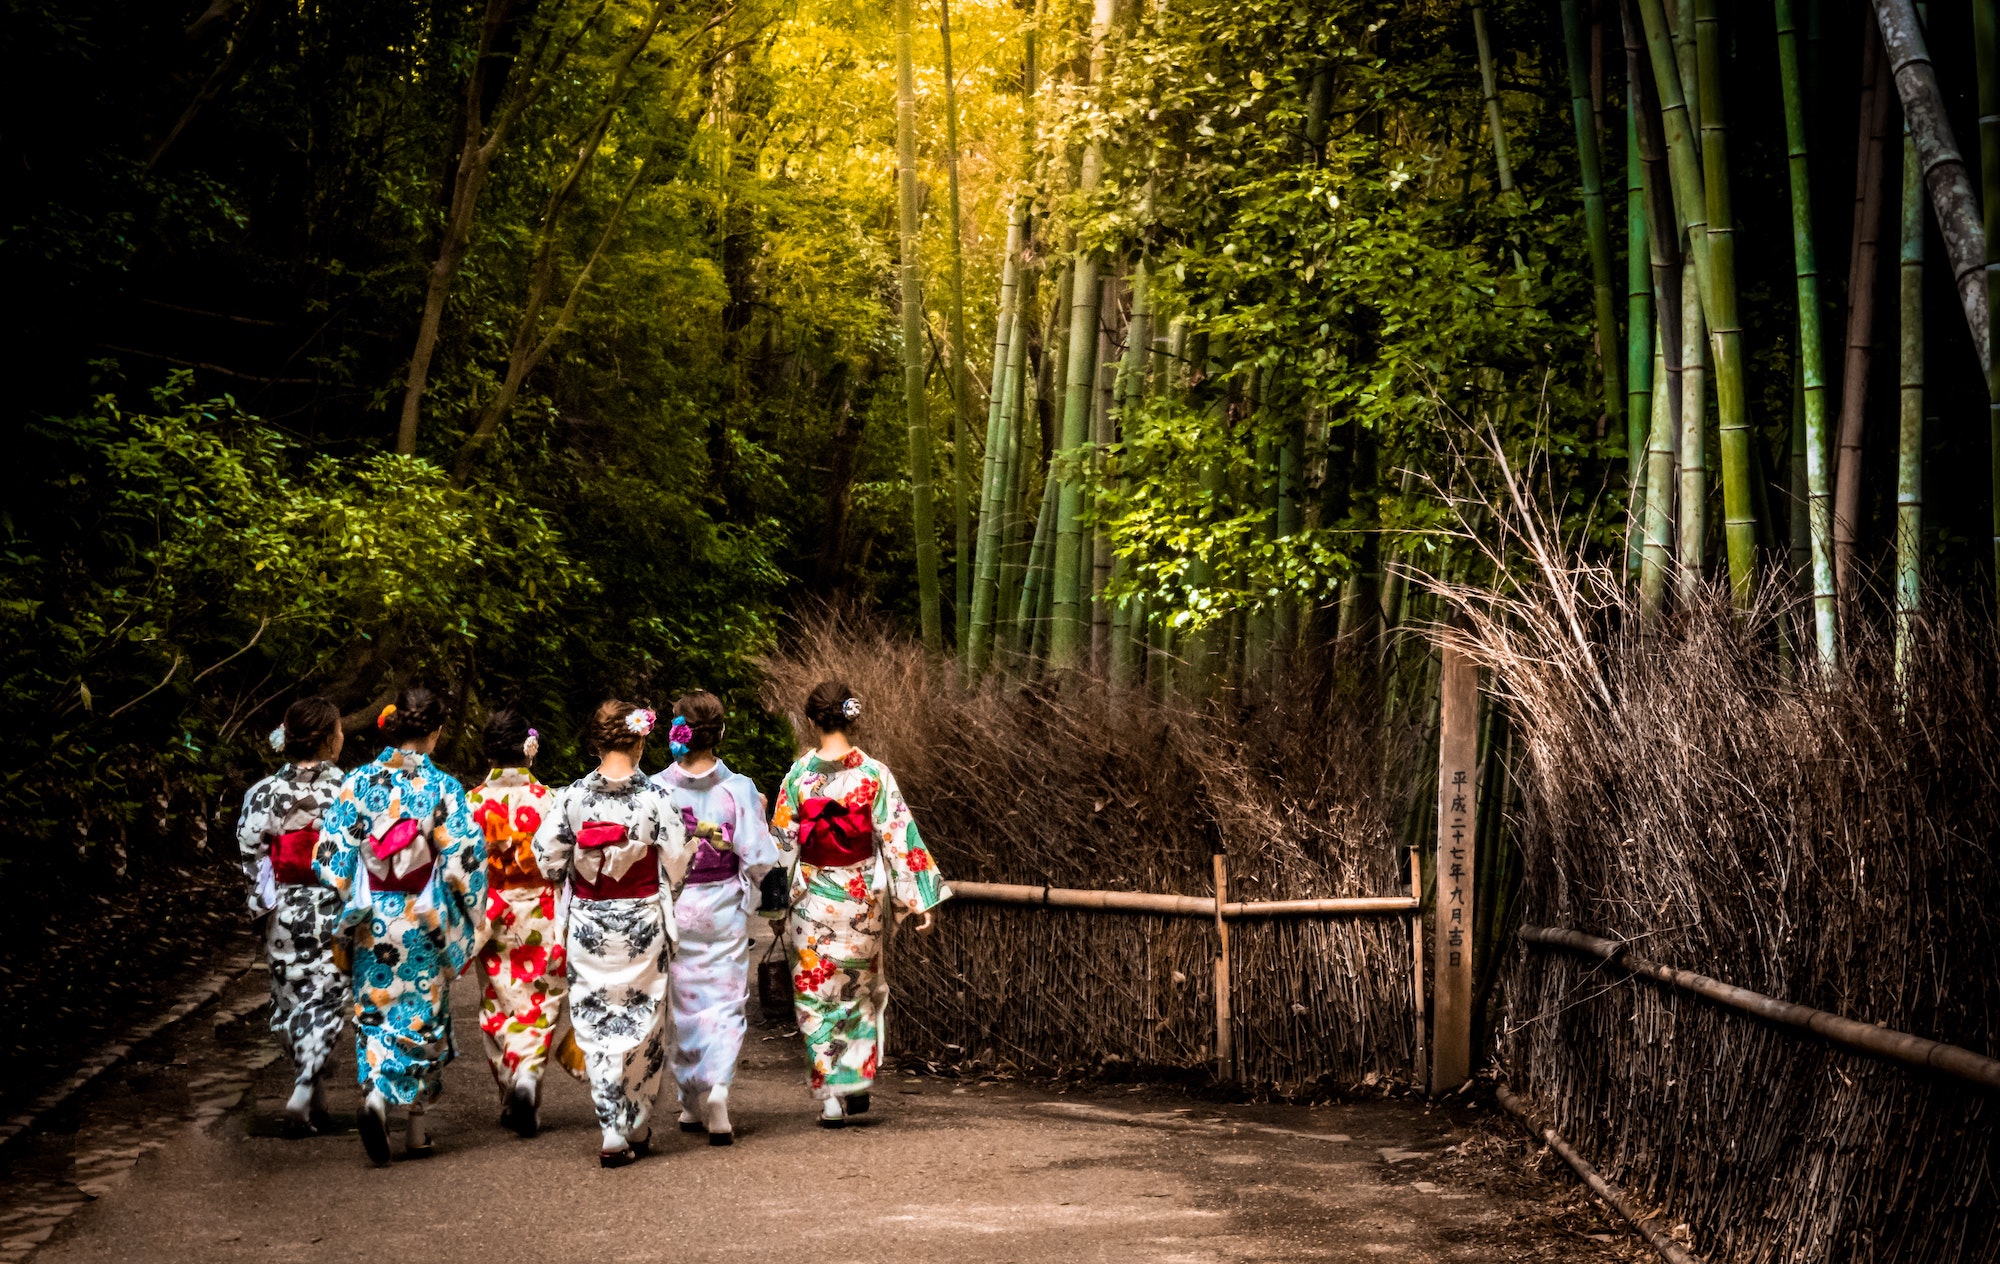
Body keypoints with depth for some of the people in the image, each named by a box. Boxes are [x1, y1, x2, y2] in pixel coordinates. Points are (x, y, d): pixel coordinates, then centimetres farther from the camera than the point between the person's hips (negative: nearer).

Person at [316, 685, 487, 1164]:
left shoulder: (358, 782, -3)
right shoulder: (442, 788, -10)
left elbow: (332, 853, -2)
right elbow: (464, 859, -11)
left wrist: (348, 906, 9)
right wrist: (472, 918, 1)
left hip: (373, 920, 2)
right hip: (424, 921, -1)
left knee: (376, 1012, 12)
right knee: (422, 1013, 10)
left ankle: (375, 1098, -11)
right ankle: (416, 1128, 13)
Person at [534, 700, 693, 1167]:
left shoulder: (572, 796, -6)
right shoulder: (653, 797, -11)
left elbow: (547, 856, -2)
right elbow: (676, 861, -6)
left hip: (587, 921, 1)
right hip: (641, 921, -1)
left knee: (596, 1024, 6)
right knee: (643, 1019, 13)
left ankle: (612, 1132, -3)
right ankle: (638, 1129, 21)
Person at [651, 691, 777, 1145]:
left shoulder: (657, 789, -10)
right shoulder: (738, 789, -11)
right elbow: (759, 859, -10)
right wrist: (758, 820, 8)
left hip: (673, 911, 1)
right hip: (724, 912, -1)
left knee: (683, 1004, 14)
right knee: (726, 1003, 6)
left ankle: (692, 1103, 22)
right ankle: (717, 1092, -13)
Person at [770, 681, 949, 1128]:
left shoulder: (799, 776, -8)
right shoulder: (874, 773, -8)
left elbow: (782, 843, -2)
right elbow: (898, 836, -7)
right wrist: (918, 898, -2)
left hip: (813, 898, -1)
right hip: (861, 896, 1)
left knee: (818, 995, 8)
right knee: (861, 989, 19)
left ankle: (830, 1097, 6)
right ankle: (857, 1083, 20)